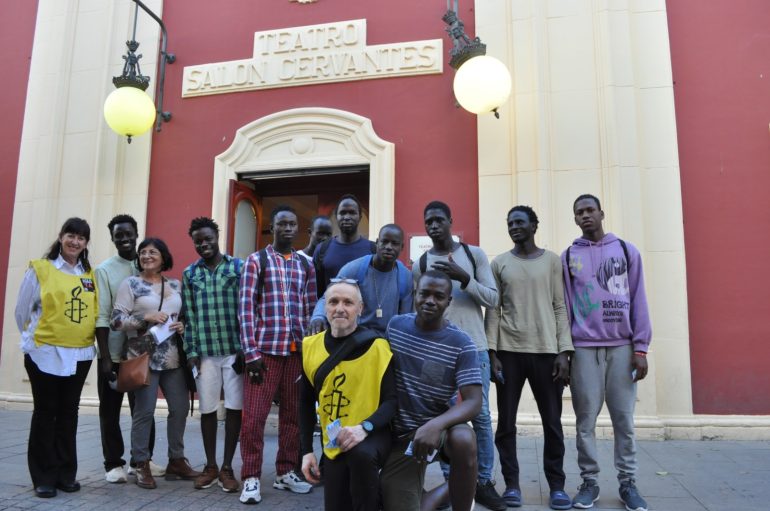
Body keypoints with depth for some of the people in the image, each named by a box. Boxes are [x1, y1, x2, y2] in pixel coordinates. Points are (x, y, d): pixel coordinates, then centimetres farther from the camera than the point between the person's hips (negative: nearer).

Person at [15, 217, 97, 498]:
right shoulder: (40, 269, -4)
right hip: (45, 353, -3)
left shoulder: (90, 275, 6)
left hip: (80, 354, 3)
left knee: (69, 414, 11)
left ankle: (66, 473, 21)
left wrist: (82, 337, 8)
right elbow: (22, 311, 1)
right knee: (45, 413, 5)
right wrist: (35, 338, 9)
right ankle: (43, 477, 15)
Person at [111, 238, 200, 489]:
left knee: (180, 408, 8)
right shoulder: (130, 284, -1)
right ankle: (142, 465, 15)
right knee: (144, 411, 1)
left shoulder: (176, 285, 11)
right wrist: (145, 317, -19)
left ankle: (176, 460, 24)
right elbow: (117, 320, -7)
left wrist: (183, 326, -4)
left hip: (173, 357, 5)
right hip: (143, 357, -4)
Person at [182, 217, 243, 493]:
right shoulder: (189, 274, 9)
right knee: (207, 409, 9)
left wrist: (245, 349, -6)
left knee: (234, 408, 3)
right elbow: (189, 316, 7)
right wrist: (191, 351, 1)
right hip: (205, 352, 2)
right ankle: (211, 466, 24)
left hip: (234, 350, -2)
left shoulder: (239, 267, 1)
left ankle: (227, 467, 17)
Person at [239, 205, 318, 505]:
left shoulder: (306, 265, 12)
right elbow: (246, 308, -4)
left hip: (298, 350, 4)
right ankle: (251, 478, 12)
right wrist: (251, 352, -11)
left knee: (292, 414, 10)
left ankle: (286, 473, 23)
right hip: (265, 348, -3)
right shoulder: (256, 261, 2)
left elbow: (310, 311, 12)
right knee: (254, 416, -1)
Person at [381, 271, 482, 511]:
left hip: (436, 426, -3)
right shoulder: (395, 326, -4)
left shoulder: (461, 344, -15)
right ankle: (449, 489, 31)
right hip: (401, 433, 3)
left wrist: (436, 425, -39)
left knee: (463, 439, -37)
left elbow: (473, 402, -21)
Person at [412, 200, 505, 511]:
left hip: (474, 348, 0)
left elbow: (493, 299, -2)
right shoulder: (420, 265, 6)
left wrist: (464, 278, -17)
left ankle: (484, 482, 17)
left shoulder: (475, 254, 5)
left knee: (481, 416, 5)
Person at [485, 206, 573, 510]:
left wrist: (564, 351, -3)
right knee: (506, 422, 3)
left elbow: (560, 308, 4)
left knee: (552, 421, 4)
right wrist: (492, 352, -4)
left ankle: (556, 485, 17)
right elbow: (493, 310, 4)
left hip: (546, 350, 0)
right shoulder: (499, 264, 7)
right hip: (509, 351, 0)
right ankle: (511, 484, 15)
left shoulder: (552, 260, 7)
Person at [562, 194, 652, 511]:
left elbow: (638, 300, 4)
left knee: (624, 419, 5)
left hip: (622, 347, 0)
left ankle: (628, 483, 18)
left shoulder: (626, 250, 8)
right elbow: (563, 307, 6)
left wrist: (640, 347, -2)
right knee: (585, 420, 3)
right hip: (583, 348, 0)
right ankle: (589, 482, 15)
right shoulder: (568, 257, 7)